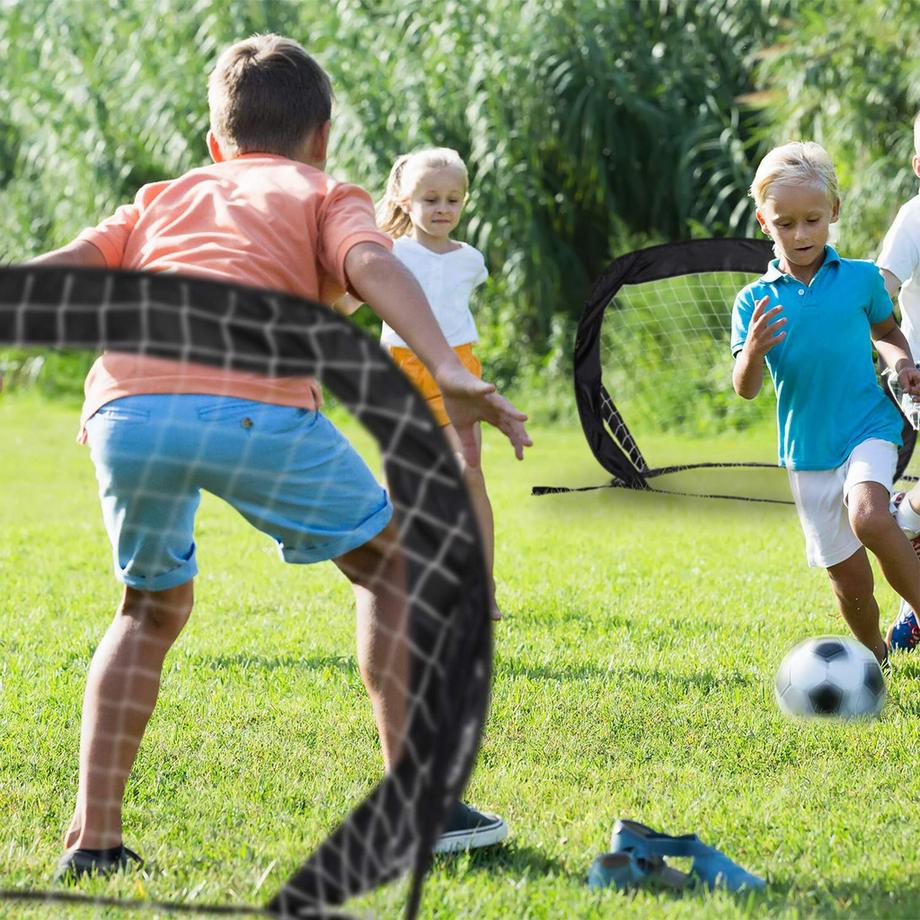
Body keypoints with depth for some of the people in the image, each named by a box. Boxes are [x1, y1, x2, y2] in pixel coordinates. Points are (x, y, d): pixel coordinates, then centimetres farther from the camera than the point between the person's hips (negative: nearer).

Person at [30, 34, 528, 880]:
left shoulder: (160, 200, 35)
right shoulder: (325, 196, 26)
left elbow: (44, 276, 22)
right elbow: (372, 266, 3)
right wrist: (447, 371, -11)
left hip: (124, 405, 4)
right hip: (252, 404, -3)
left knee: (152, 605, 28)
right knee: (392, 566, 19)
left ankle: (93, 837, 18)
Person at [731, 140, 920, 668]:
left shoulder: (862, 278, -1)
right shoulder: (755, 302, -1)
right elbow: (746, 390, -5)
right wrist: (753, 354, -27)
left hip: (868, 426, -2)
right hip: (807, 448, 2)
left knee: (868, 516, -32)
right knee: (848, 576, 4)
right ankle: (876, 658, 29)